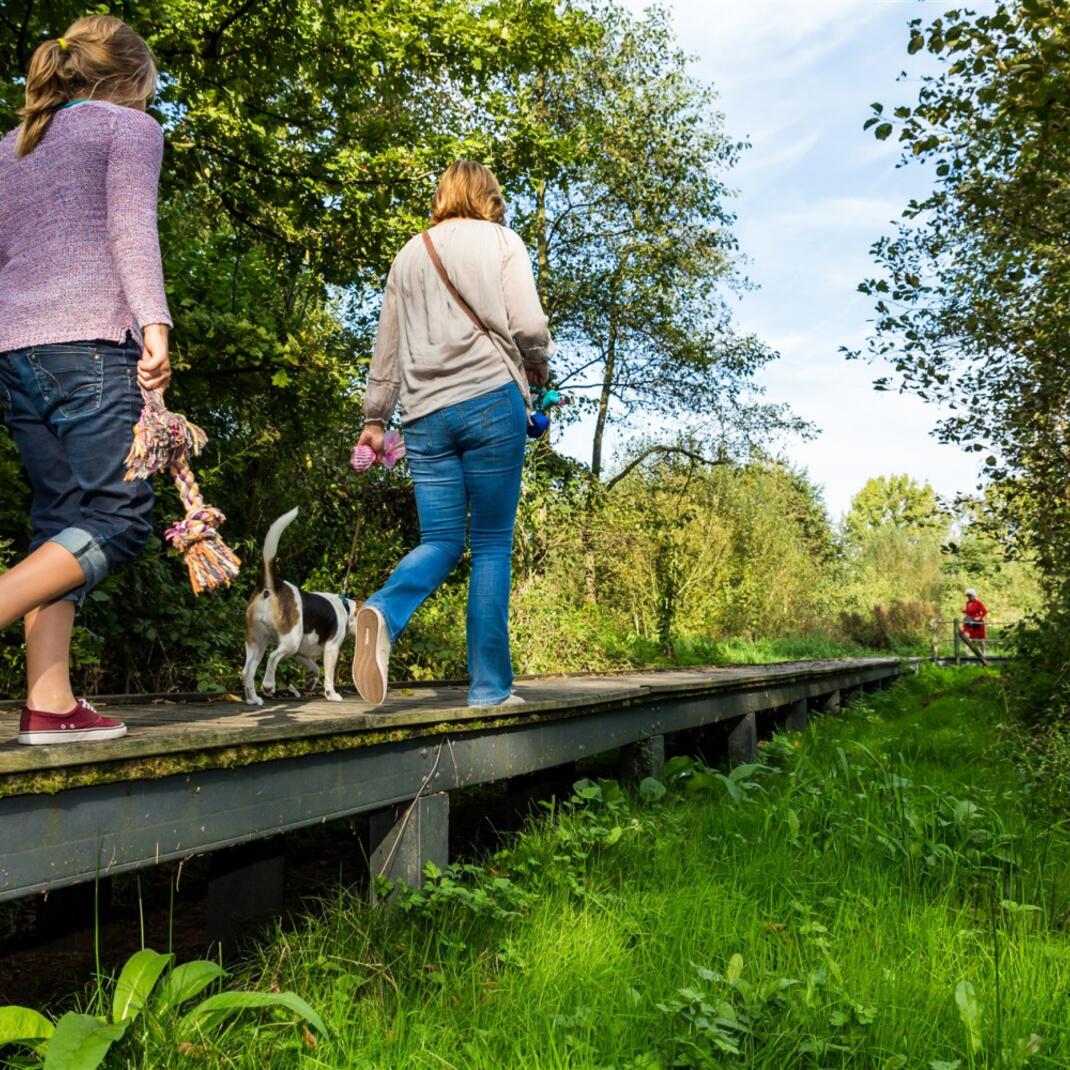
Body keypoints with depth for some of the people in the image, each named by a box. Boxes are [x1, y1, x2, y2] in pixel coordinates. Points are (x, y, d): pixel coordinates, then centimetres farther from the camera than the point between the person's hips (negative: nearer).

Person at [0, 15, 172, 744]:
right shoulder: (129, 127, 8)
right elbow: (131, 227, -8)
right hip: (89, 340, -7)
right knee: (119, 519, -7)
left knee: (62, 520, 5)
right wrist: (154, 323, -18)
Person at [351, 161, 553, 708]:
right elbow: (528, 324, -3)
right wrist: (539, 366, 17)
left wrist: (374, 417, 25)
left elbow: (387, 345, 20)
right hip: (490, 400, -4)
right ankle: (490, 687, 0)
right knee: (492, 544, 1)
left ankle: (384, 612, -25)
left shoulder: (409, 254, 20)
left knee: (441, 541, 7)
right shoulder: (500, 240, 8)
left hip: (424, 413, 4)